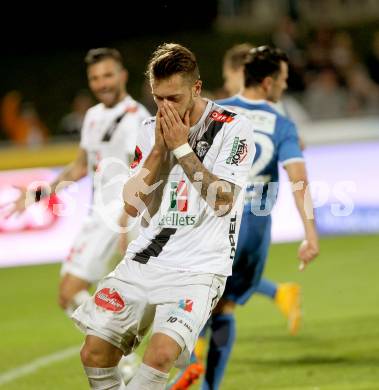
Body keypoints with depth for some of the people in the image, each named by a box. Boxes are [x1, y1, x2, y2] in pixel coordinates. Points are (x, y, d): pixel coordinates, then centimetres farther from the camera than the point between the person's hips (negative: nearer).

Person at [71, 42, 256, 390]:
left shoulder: (233, 128, -6)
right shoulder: (152, 130, 10)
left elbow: (222, 201, -15)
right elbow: (132, 204, 4)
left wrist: (182, 147, -14)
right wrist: (159, 149, -5)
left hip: (198, 268, -5)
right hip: (144, 260, 5)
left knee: (161, 352, -27)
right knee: (94, 353, -5)